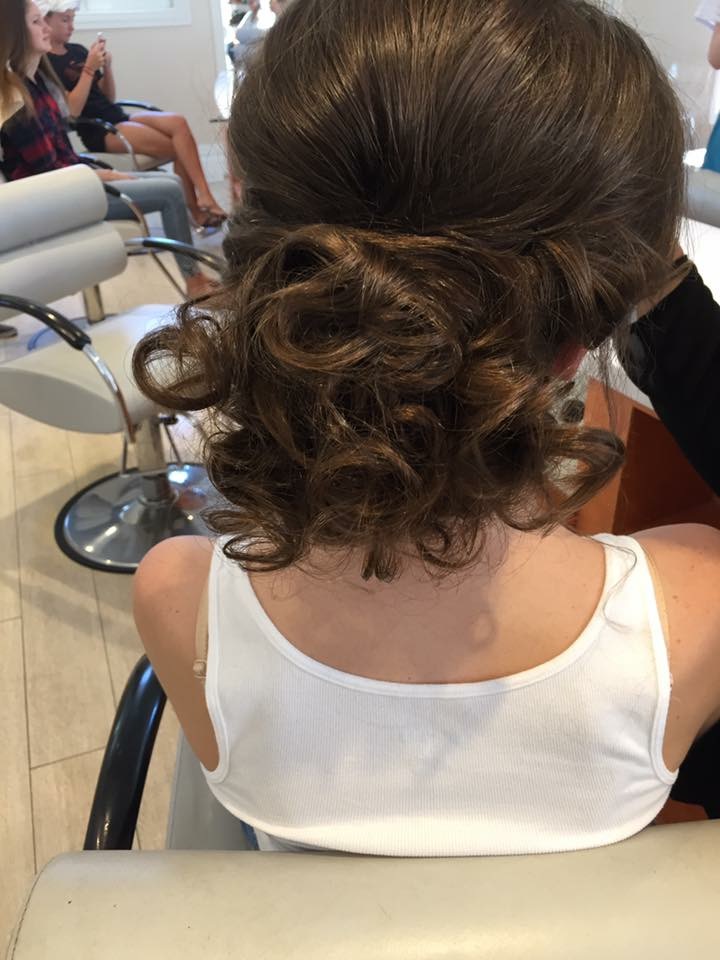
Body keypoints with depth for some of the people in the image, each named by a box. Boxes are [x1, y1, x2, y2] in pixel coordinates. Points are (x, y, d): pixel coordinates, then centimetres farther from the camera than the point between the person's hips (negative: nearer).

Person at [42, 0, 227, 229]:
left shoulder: (78, 50, 17)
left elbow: (108, 98, 19)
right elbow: (72, 111, -15)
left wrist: (107, 67, 1)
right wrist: (89, 69, -15)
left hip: (117, 116, 7)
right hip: (96, 131, -7)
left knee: (178, 123, -20)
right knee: (178, 148, -21)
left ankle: (203, 201, -26)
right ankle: (198, 209, -9)